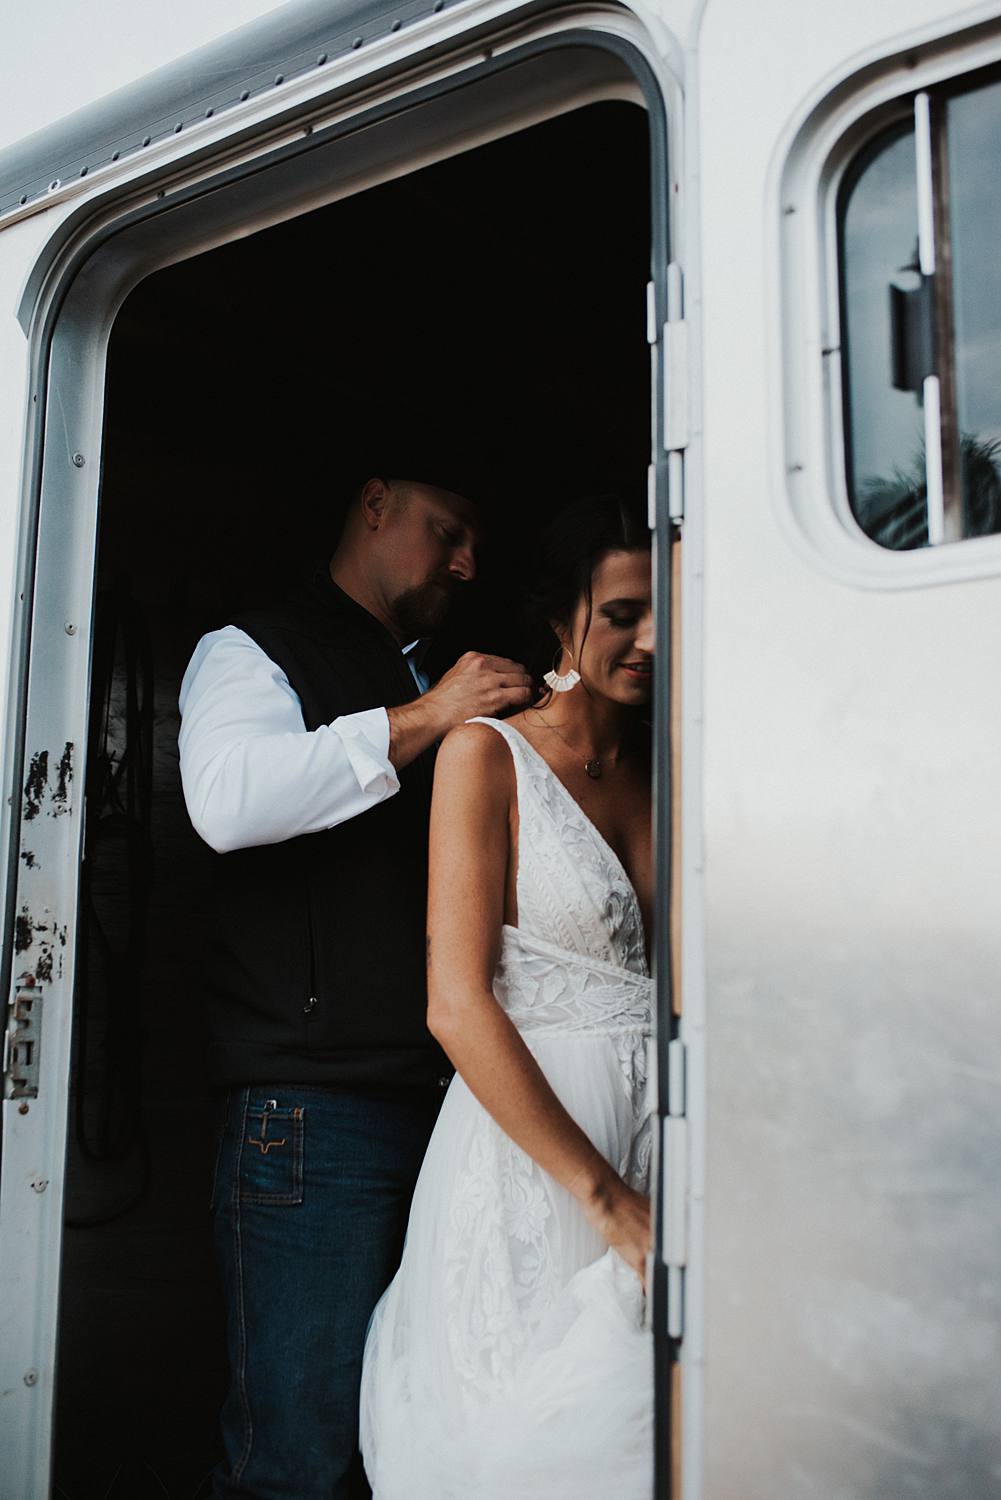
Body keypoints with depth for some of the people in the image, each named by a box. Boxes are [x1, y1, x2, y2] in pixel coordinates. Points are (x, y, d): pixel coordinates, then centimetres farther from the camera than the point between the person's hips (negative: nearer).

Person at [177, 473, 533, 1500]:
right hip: (314, 1100, -7)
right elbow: (226, 799, -18)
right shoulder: (254, 652, 3)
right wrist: (419, 721, -16)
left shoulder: (427, 688, 25)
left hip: (439, 1098, 7)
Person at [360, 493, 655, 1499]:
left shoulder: (665, 775, 13)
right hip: (524, 1156, -5)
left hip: (656, 1148, 5)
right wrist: (607, 1198, -17)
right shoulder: (487, 755, -3)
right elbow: (457, 1005, -13)